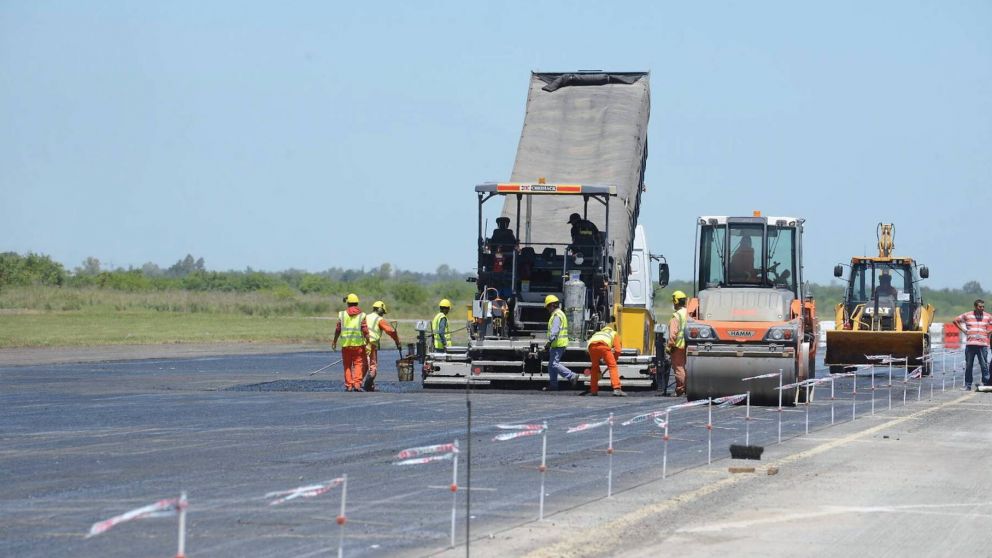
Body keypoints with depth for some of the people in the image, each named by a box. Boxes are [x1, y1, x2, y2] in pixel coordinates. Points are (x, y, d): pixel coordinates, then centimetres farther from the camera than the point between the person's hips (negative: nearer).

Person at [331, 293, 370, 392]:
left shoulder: (342, 314, 1)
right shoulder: (361, 315, -3)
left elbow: (338, 329, 4)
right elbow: (365, 330, -8)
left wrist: (334, 341, 15)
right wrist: (368, 341, 0)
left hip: (346, 344, 1)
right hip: (358, 343, -1)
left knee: (347, 365, 11)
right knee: (358, 364, 2)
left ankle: (349, 385, 9)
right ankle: (357, 384, -12)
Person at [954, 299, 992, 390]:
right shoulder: (967, 315, 5)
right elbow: (956, 320, 15)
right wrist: (963, 330, 7)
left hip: (983, 344, -1)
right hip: (970, 344, 1)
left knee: (984, 365, -5)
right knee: (968, 365, 3)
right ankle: (968, 385, 9)